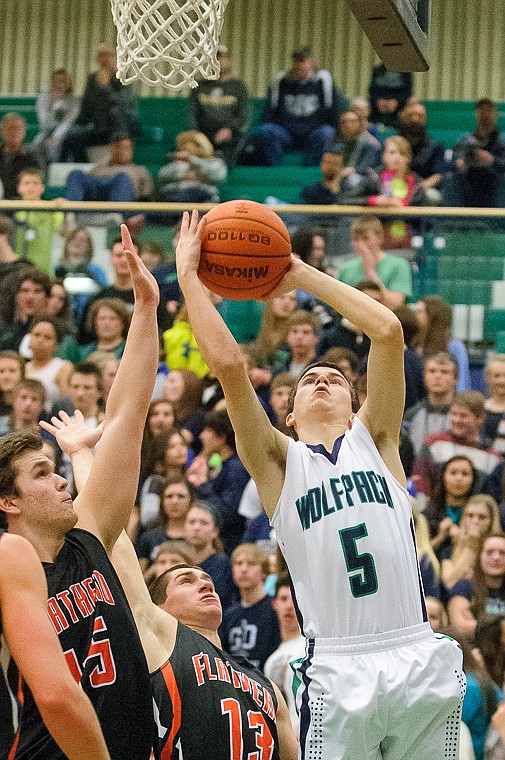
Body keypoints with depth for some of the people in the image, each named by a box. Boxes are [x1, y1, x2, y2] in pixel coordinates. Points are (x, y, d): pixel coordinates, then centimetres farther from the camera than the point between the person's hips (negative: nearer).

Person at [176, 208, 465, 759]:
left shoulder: (374, 441, 14)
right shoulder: (278, 462, 10)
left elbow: (388, 332, 4)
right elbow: (226, 363, -2)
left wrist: (302, 274, 10)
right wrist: (188, 274, 4)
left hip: (418, 657, 2)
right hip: (338, 668, -2)